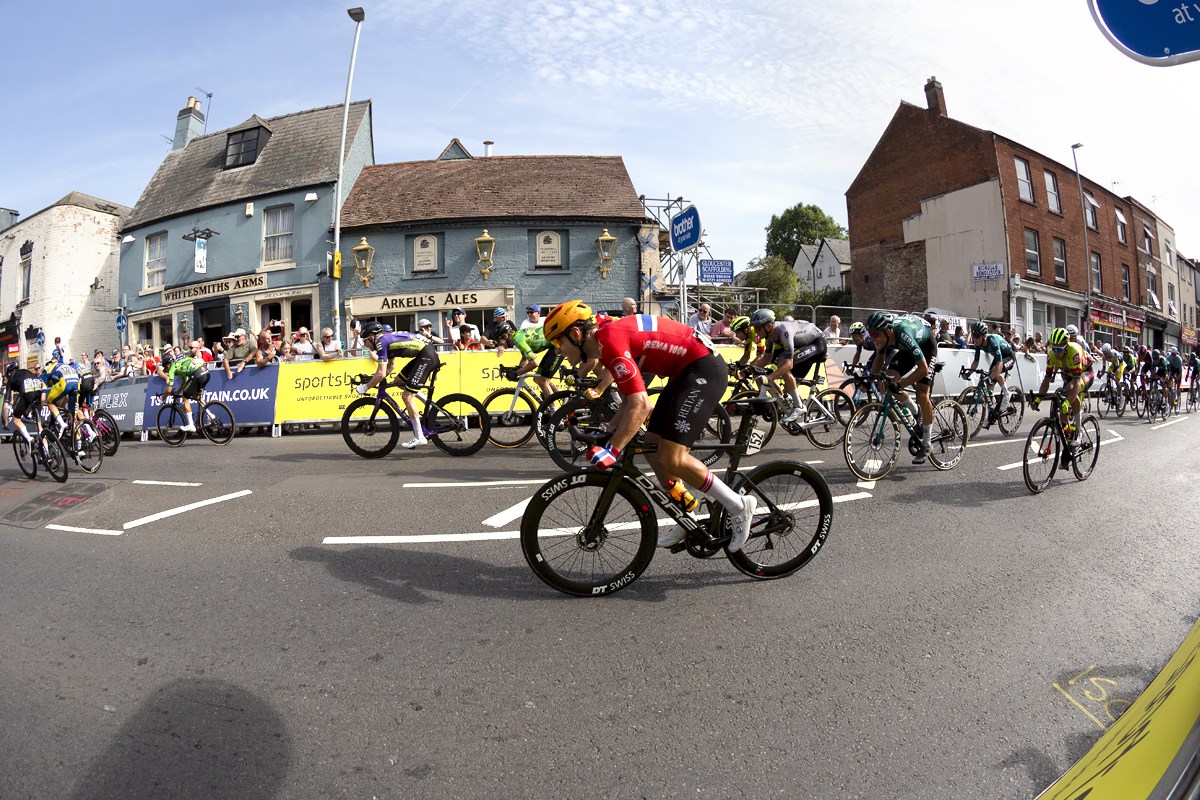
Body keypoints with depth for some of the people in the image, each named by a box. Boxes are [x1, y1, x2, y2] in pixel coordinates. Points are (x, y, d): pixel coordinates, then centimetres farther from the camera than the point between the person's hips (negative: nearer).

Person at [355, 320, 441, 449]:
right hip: (427, 355, 10)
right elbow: (389, 368, 30)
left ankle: (419, 437, -2)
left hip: (427, 356, -10)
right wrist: (372, 380, 27)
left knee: (407, 396, -6)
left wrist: (365, 387, -1)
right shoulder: (388, 339, 21)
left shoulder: (381, 342, -8)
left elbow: (381, 374, -13)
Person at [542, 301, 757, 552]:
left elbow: (640, 405, -28)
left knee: (671, 459, -16)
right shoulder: (606, 337, 11)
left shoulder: (610, 341, -21)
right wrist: (609, 433, 16)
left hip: (705, 370, -11)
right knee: (653, 448, 11)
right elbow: (629, 400, 19)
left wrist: (611, 449, -28)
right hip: (685, 373, 11)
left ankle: (739, 506, 0)